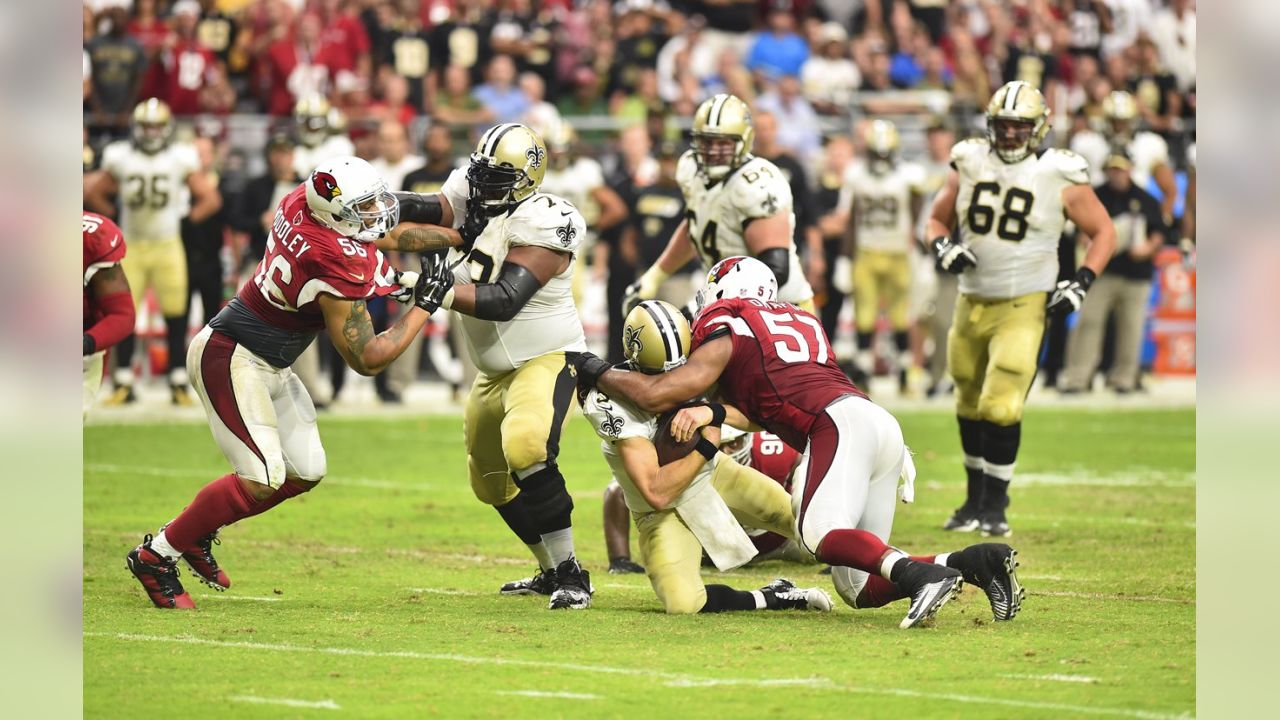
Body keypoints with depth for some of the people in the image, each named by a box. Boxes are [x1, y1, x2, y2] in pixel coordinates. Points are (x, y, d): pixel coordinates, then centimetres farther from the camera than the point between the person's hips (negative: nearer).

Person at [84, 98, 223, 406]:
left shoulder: (181, 159, 0)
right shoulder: (120, 159, 1)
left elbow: (211, 199, 5)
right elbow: (92, 193, 12)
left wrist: (187, 218, -1)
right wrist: (113, 214, 5)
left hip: (167, 247, -1)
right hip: (131, 247, 1)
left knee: (175, 319, -2)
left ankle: (179, 386, 5)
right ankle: (123, 385, 7)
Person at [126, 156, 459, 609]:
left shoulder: (303, 202, -5)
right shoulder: (338, 267, -29)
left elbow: (384, 233, 14)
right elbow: (366, 359, -20)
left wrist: (462, 236, 14)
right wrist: (423, 306, -13)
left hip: (269, 366, 10)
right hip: (231, 360, -10)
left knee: (304, 472, 12)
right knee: (262, 481, -15)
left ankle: (196, 532, 25)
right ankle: (156, 556, -2)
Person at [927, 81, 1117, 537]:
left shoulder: (1059, 177, -8)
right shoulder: (970, 164, 2)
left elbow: (1104, 233, 2)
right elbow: (937, 219, 14)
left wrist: (1081, 283, -10)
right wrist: (943, 248, -8)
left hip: (1023, 307, -4)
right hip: (971, 303, 4)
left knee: (1000, 407, -14)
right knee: (970, 406, 14)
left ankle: (995, 506, 0)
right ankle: (975, 500, 30)